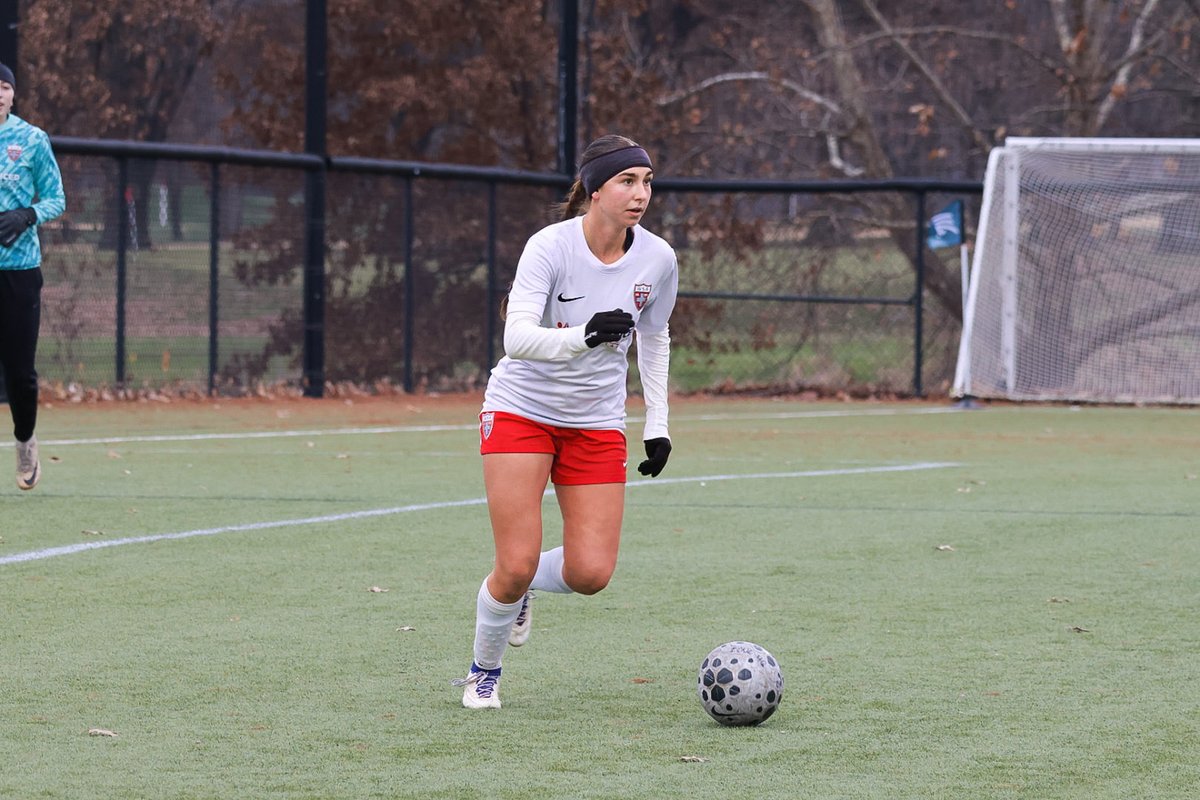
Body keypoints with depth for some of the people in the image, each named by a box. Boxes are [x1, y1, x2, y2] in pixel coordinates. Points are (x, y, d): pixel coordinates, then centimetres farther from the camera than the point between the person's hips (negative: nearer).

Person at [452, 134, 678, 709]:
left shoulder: (657, 259, -7)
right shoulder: (551, 246, -21)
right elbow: (517, 337, -32)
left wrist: (657, 424, 9)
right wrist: (584, 334, -49)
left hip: (597, 424, 4)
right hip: (522, 410, -4)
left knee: (590, 574, -9)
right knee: (517, 564, -11)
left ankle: (521, 583, 27)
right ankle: (482, 673, 17)